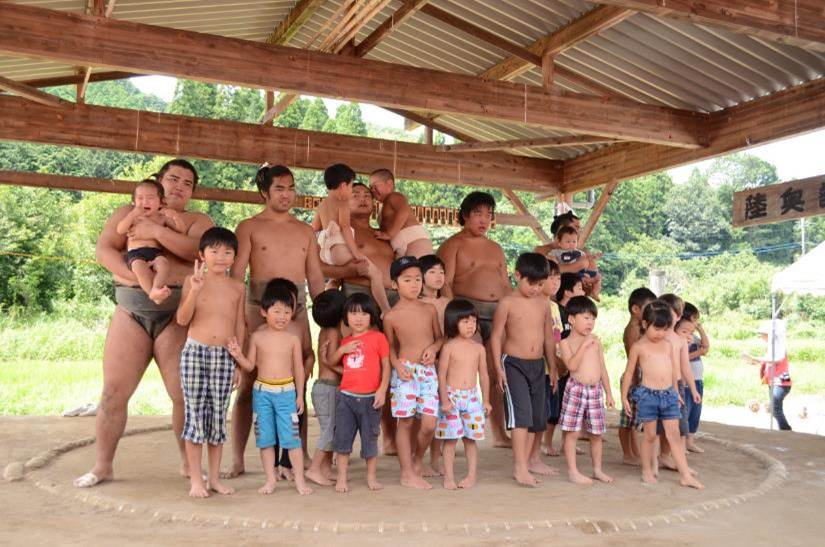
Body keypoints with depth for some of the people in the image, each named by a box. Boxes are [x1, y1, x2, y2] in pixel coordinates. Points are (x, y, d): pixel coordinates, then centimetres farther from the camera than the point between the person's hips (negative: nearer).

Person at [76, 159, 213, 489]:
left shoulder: (198, 222, 13)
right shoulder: (127, 214, 17)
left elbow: (198, 250, -9)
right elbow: (103, 249, 2)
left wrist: (156, 231, -13)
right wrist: (132, 276, -14)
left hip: (177, 315, -1)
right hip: (131, 312, 1)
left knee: (186, 394, -3)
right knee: (114, 393, 0)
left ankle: (189, 464, 12)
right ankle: (102, 465, 12)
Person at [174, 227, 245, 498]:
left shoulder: (237, 287, 7)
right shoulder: (193, 281, 0)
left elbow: (239, 326, 11)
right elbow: (182, 319, -8)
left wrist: (240, 363, 10)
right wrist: (195, 290, -21)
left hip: (225, 356, 2)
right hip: (195, 353, -2)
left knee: (219, 416, 7)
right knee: (195, 414, 1)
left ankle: (214, 477, 18)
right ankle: (195, 479, 11)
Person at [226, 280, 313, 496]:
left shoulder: (293, 339, -1)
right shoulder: (257, 337, 0)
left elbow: (298, 368, 5)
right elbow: (250, 365, 5)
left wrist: (300, 395, 4)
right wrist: (238, 354, -14)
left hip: (286, 391, -1)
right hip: (262, 391, 2)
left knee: (291, 436, -3)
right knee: (265, 438, 7)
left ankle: (299, 480, 7)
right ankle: (270, 479, 19)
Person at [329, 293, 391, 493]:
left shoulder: (378, 337, -2)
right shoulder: (346, 341, 12)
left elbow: (386, 365, -3)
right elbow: (332, 361, 17)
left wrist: (382, 390, -11)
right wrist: (342, 350, -1)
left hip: (370, 398, -3)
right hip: (346, 396, 4)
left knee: (370, 439, 7)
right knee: (342, 437, 4)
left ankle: (371, 477, 22)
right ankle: (341, 478, 15)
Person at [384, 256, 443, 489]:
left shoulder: (430, 309, 7)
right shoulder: (391, 316, -1)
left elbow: (439, 337, 16)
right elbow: (391, 347, 7)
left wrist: (433, 347, -5)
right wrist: (397, 364, -10)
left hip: (428, 371, 3)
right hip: (404, 371, -2)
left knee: (429, 424, -3)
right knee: (406, 422, -1)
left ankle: (417, 461, 24)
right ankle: (408, 474, 12)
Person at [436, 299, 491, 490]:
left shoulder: (479, 348, 6)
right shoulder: (449, 347, -5)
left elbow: (484, 375, 11)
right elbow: (441, 375, -6)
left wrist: (486, 400, 9)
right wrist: (445, 400, -12)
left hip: (472, 397, 3)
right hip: (451, 395, -3)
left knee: (471, 438, 6)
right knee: (450, 439, 1)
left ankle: (472, 475, 15)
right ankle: (449, 477, 9)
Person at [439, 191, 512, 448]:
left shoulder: (495, 248, 23)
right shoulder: (453, 245, 3)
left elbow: (506, 285, 25)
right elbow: (445, 284, -7)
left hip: (498, 312, 6)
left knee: (497, 374, 6)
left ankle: (499, 434, 13)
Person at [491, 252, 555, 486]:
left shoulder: (543, 303, 7)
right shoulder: (508, 303, -7)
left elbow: (548, 336, 15)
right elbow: (496, 336, -6)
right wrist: (499, 367, -11)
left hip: (537, 365, 6)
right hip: (514, 363, -6)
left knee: (536, 416, 11)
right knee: (521, 412, -14)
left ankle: (526, 461, 24)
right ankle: (520, 467, -12)